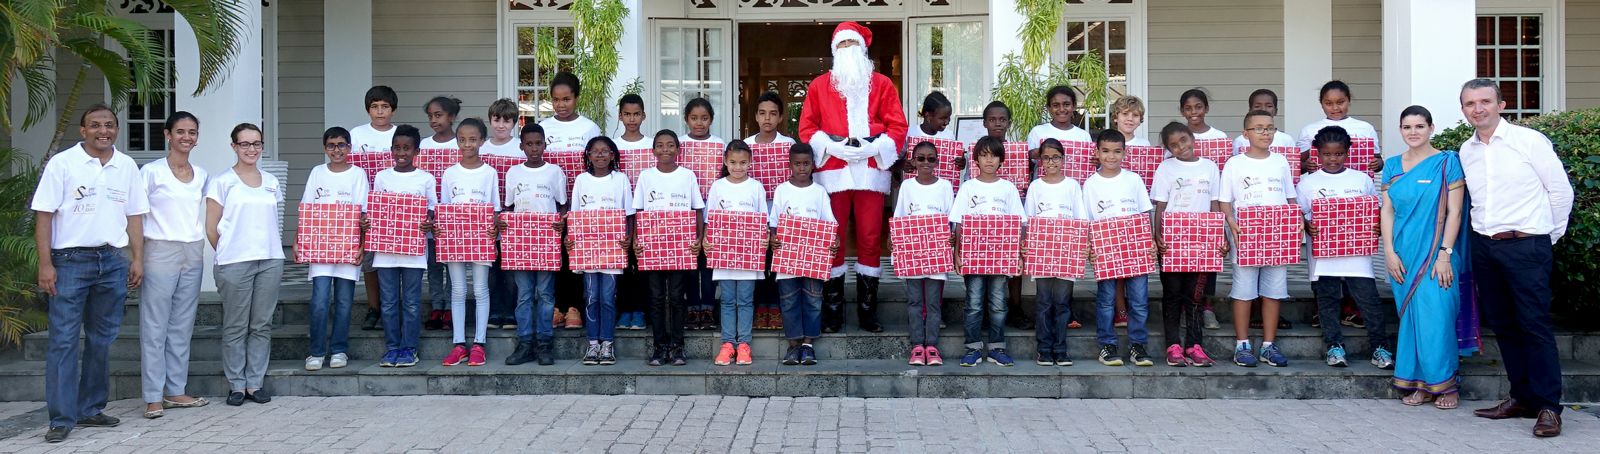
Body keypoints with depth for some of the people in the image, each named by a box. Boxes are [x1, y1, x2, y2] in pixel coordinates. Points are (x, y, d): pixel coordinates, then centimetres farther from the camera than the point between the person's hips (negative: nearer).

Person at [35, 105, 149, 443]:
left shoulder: (127, 166, 10)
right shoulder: (62, 163, -2)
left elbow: (134, 216, 14)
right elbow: (44, 215, -4)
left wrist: (137, 259, 6)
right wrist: (45, 264, -10)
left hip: (112, 262, 4)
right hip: (71, 261, -4)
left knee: (102, 341, 10)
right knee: (64, 341, -5)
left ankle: (91, 410, 20)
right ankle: (62, 418, -2)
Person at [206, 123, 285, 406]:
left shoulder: (271, 182, 13)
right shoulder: (222, 182, 0)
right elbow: (211, 227, 1)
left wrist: (272, 248, 8)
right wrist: (228, 252, 4)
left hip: (270, 260, 4)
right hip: (235, 263, -4)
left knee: (262, 325, 5)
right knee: (235, 327, 1)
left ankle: (255, 383, 12)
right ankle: (236, 385, 9)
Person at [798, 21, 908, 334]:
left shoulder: (882, 84, 13)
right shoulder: (819, 85, 13)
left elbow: (898, 125, 6)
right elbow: (806, 127, 7)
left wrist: (874, 148, -10)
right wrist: (830, 146, -9)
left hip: (871, 170, 0)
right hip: (833, 171, 0)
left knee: (870, 240, -1)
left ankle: (867, 313, 5)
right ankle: (832, 314, 4)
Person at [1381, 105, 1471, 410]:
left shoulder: (1447, 162, -2)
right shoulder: (1392, 166, 11)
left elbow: (1454, 212, -6)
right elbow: (1387, 211, 9)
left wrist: (1445, 254, -13)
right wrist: (1389, 252, -1)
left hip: (1436, 253, -4)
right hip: (1403, 255, 4)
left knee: (1436, 314, -7)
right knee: (1410, 318, 5)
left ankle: (1446, 384, 5)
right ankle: (1420, 384, 13)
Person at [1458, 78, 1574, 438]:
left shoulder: (1529, 141, -4)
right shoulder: (1466, 152, 10)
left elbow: (1561, 190, 1)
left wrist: (1550, 235, 6)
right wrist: (1486, 233, 14)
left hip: (1525, 246, -6)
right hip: (1484, 247, 6)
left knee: (1534, 324, -8)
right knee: (1502, 325, 9)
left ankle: (1548, 407, -5)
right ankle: (1522, 397, 18)